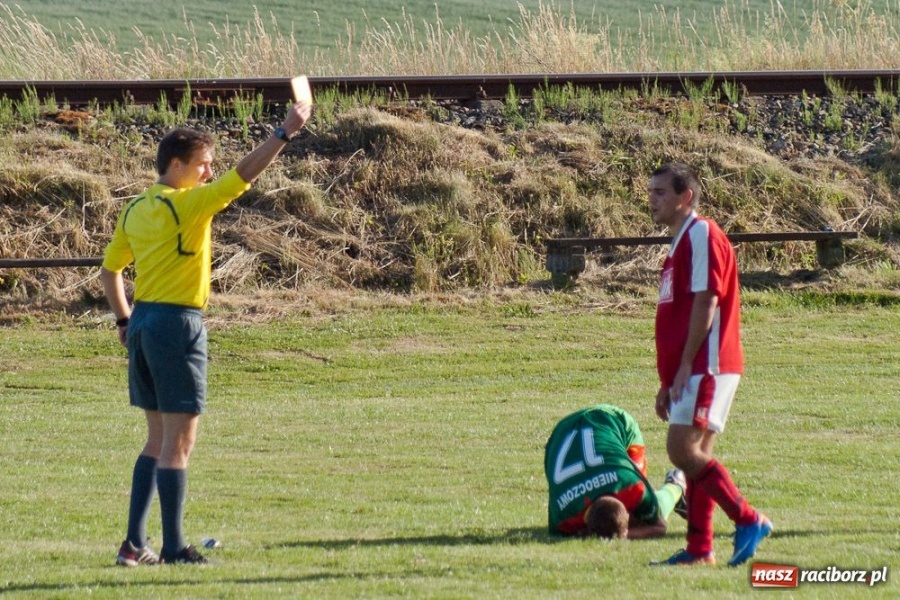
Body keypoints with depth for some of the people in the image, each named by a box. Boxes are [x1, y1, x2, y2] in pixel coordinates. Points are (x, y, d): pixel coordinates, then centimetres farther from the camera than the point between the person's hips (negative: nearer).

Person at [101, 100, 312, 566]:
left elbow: (109, 269, 18)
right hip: (177, 324, -9)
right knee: (178, 440, -5)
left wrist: (125, 320, 21)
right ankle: (173, 548, -5)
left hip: (143, 323, 9)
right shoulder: (185, 204, -13)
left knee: (159, 438, 15)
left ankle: (134, 543, 13)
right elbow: (244, 174, -18)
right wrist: (285, 132, -16)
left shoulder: (135, 210, 11)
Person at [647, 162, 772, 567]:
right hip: (687, 370, 10)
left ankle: (749, 520, -14)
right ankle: (699, 549, 6)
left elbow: (706, 301, -17)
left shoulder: (702, 235, -9)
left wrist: (686, 365, -21)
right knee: (695, 455, 7)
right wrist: (667, 382, 22)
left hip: (705, 366, -10)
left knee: (683, 449, -17)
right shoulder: (680, 243, 22)